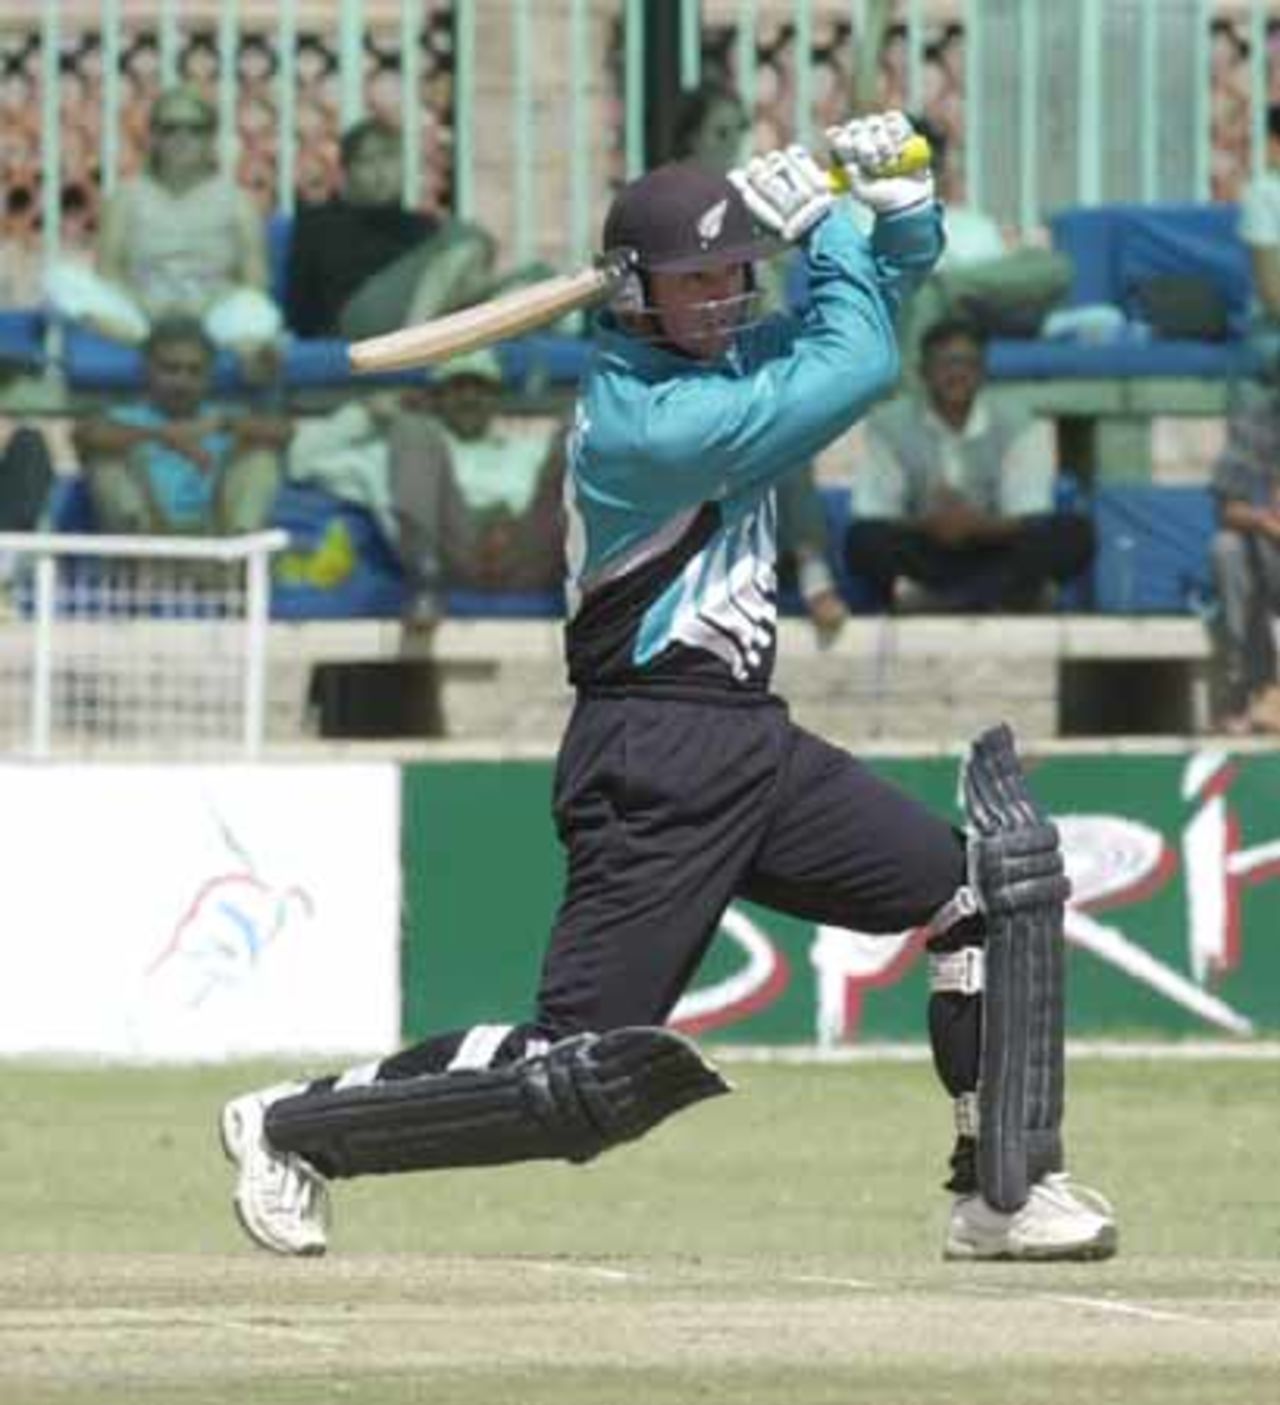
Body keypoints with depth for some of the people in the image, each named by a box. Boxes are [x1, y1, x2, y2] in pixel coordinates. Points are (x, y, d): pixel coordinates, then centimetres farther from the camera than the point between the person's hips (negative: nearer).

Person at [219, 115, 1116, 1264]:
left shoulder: (725, 351, 9)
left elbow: (897, 265, 18)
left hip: (753, 743, 9)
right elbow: (858, 364, -19)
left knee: (987, 892, 3)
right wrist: (816, 214, -8)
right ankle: (293, 1129, 3)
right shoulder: (640, 416, -20)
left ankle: (1002, 1192, 9)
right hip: (656, 766, -9)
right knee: (582, 1080, -12)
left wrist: (892, 182, -3)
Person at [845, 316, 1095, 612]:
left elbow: (1030, 519, -12)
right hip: (922, 561, -1)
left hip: (995, 555, 1)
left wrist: (979, 526, -33)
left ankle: (935, 602, -36)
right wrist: (925, 526, -31)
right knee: (864, 540, -32)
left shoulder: (1018, 428, -3)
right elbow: (870, 517, -11)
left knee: (1075, 533, -26)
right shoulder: (887, 426, -4)